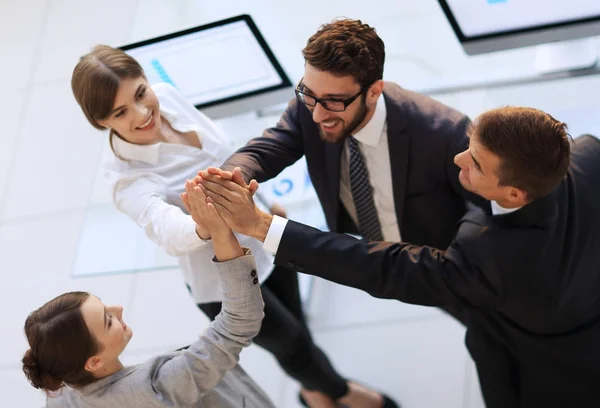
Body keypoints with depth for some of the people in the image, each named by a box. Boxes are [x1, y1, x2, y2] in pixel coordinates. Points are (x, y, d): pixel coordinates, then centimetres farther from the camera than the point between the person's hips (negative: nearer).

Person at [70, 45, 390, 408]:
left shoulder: (166, 95, -16)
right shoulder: (130, 180, -34)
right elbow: (167, 229, -53)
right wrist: (202, 226, -76)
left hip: (265, 240, 6)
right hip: (225, 282, -5)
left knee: (295, 325, 24)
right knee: (294, 343, 13)